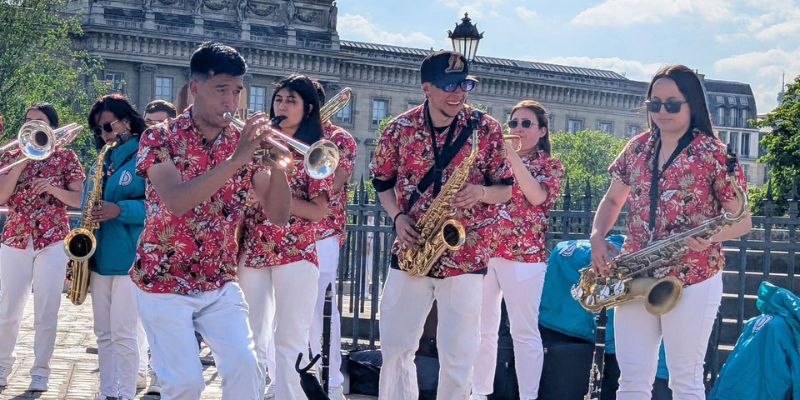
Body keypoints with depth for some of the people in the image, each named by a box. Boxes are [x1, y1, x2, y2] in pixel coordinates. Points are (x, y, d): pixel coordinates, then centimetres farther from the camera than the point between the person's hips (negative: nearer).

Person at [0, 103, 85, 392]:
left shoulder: (66, 157, 4)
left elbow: (79, 199, 0)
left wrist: (53, 188, -17)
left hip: (53, 241, -2)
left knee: (46, 313, 0)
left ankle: (40, 373, 8)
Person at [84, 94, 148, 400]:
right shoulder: (101, 163, 16)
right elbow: (88, 206, 19)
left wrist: (120, 209, -23)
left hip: (129, 258, -7)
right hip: (99, 257, 7)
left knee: (123, 334, -6)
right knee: (103, 333, 12)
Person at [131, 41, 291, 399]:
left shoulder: (244, 143, 1)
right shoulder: (160, 138, -9)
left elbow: (278, 214, -4)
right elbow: (177, 202, -27)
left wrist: (278, 164, -22)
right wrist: (235, 160, -32)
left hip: (220, 284, 3)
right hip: (163, 283, -3)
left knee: (244, 368, -13)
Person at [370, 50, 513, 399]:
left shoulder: (486, 129, -4)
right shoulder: (400, 129, -2)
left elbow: (506, 190, 2)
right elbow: (382, 182, 12)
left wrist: (481, 192, -19)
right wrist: (397, 217, -6)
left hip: (465, 258, -2)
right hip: (410, 253, 2)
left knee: (459, 356, 0)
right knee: (395, 347, 8)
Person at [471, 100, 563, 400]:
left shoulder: (551, 166, 3)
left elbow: (537, 197, -16)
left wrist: (512, 155, -19)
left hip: (523, 254, -5)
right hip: (483, 250, 5)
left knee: (524, 331, -2)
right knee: (482, 328, 9)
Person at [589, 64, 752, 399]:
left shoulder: (712, 152, -6)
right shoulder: (637, 148, 8)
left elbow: (742, 220, -3)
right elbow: (612, 200, 19)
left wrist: (713, 235, -24)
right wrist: (597, 237, 0)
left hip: (693, 281, -4)